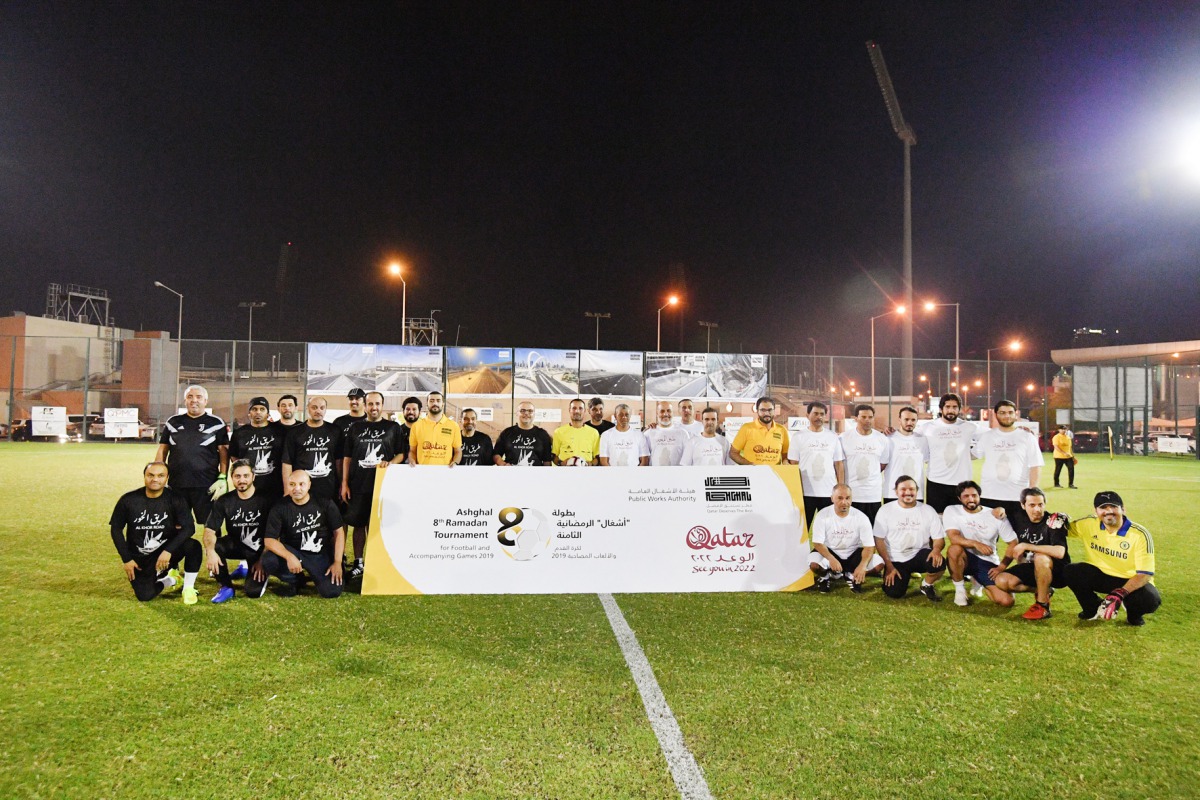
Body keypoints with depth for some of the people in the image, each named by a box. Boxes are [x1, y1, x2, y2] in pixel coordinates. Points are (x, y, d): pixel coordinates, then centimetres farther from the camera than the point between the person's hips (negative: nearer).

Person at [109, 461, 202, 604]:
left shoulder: (175, 499, -10)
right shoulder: (128, 500, -8)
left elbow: (189, 527, -16)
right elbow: (116, 529, 2)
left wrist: (168, 550, -27)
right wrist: (126, 559, -2)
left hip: (166, 551, -1)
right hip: (139, 558, 1)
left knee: (193, 546, -31)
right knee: (145, 595, -16)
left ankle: (188, 588, -9)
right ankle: (170, 580, 19)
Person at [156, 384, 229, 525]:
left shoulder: (216, 423, 3)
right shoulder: (173, 422, 13)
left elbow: (224, 453, -1)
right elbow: (162, 451, 15)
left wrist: (222, 478, -10)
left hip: (206, 486, -3)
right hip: (176, 486, 4)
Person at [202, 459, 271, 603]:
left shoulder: (265, 500, -14)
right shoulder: (224, 501, -5)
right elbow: (209, 530, -12)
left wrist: (263, 560, -17)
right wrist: (211, 552, -32)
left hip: (259, 549, -3)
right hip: (235, 545, 3)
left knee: (253, 591, -20)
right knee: (214, 546, -30)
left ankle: (263, 570, 17)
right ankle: (226, 587, -7)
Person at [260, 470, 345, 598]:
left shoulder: (325, 503, -7)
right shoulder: (280, 508, -8)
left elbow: (338, 532, -3)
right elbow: (269, 540, -15)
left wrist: (337, 563, -11)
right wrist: (289, 557, -32)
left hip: (321, 555, 0)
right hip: (292, 552, 0)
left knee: (332, 591, -21)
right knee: (268, 560, -31)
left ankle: (313, 574, 16)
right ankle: (291, 579, 3)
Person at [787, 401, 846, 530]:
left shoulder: (833, 437, 8)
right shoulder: (798, 437, 1)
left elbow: (839, 464, 9)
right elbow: (793, 465, 1)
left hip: (829, 493, 2)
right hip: (805, 493, -2)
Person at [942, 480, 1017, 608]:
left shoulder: (995, 516, -4)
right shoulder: (951, 511, -7)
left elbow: (1013, 543, 0)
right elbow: (953, 537, -22)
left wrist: (1001, 567, -6)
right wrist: (975, 543, -39)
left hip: (988, 563, 2)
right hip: (965, 559, -2)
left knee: (1006, 601, -16)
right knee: (954, 549, -38)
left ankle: (979, 581, 18)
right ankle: (960, 589, -11)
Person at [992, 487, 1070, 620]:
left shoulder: (1054, 521, -21)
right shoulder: (1020, 519, -3)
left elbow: (1059, 552, -36)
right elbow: (1014, 544, 15)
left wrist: (1027, 546, -30)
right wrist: (1002, 566, 7)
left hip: (1058, 572, -6)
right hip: (1031, 568, 6)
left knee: (1040, 558, -38)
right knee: (1002, 581, -15)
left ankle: (1043, 606, -20)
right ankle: (1043, 590, 9)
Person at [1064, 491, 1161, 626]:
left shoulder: (1140, 535, -17)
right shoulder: (1089, 524, -8)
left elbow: (1145, 574, -20)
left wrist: (1119, 594, -34)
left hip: (1131, 581, -2)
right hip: (1100, 575, 3)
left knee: (1151, 600, -33)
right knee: (1070, 572, -23)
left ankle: (1133, 613, 8)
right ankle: (1095, 609, 6)